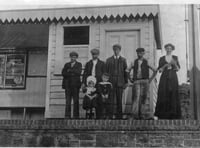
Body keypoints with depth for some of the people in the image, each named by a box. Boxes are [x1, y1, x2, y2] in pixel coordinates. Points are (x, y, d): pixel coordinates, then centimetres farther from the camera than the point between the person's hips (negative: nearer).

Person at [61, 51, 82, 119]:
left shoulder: (79, 64, 11)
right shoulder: (67, 65, 18)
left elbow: (78, 72, -6)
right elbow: (63, 73, 5)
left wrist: (70, 71, -6)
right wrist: (72, 74, -8)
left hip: (75, 85, -2)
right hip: (67, 85, 2)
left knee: (76, 101, -5)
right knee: (68, 101, -3)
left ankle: (76, 116, -2)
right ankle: (67, 116, -2)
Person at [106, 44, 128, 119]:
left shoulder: (123, 60, 9)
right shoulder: (109, 60, 10)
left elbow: (125, 71, 7)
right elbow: (106, 71, 11)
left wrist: (126, 82, 1)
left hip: (120, 82, 0)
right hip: (111, 82, 0)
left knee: (119, 99, 1)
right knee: (111, 99, -4)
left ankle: (119, 115, 7)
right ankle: (111, 114, 0)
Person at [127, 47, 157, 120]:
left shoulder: (146, 62, 3)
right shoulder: (134, 62, 8)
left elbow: (155, 71, 3)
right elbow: (127, 71, 14)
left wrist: (150, 79, 1)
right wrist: (130, 79, 7)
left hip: (145, 81, -1)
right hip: (136, 82, 1)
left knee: (145, 97, -4)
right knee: (136, 97, -3)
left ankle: (147, 115, 0)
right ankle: (136, 115, 1)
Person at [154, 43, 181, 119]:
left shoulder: (175, 58, 11)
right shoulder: (162, 59, 8)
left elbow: (178, 69, 7)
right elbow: (159, 70, 5)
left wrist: (175, 64, -12)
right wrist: (165, 65, -12)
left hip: (173, 78, 1)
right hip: (164, 78, -1)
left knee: (173, 95, -5)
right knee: (163, 95, -8)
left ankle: (173, 114, -2)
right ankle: (163, 114, -5)